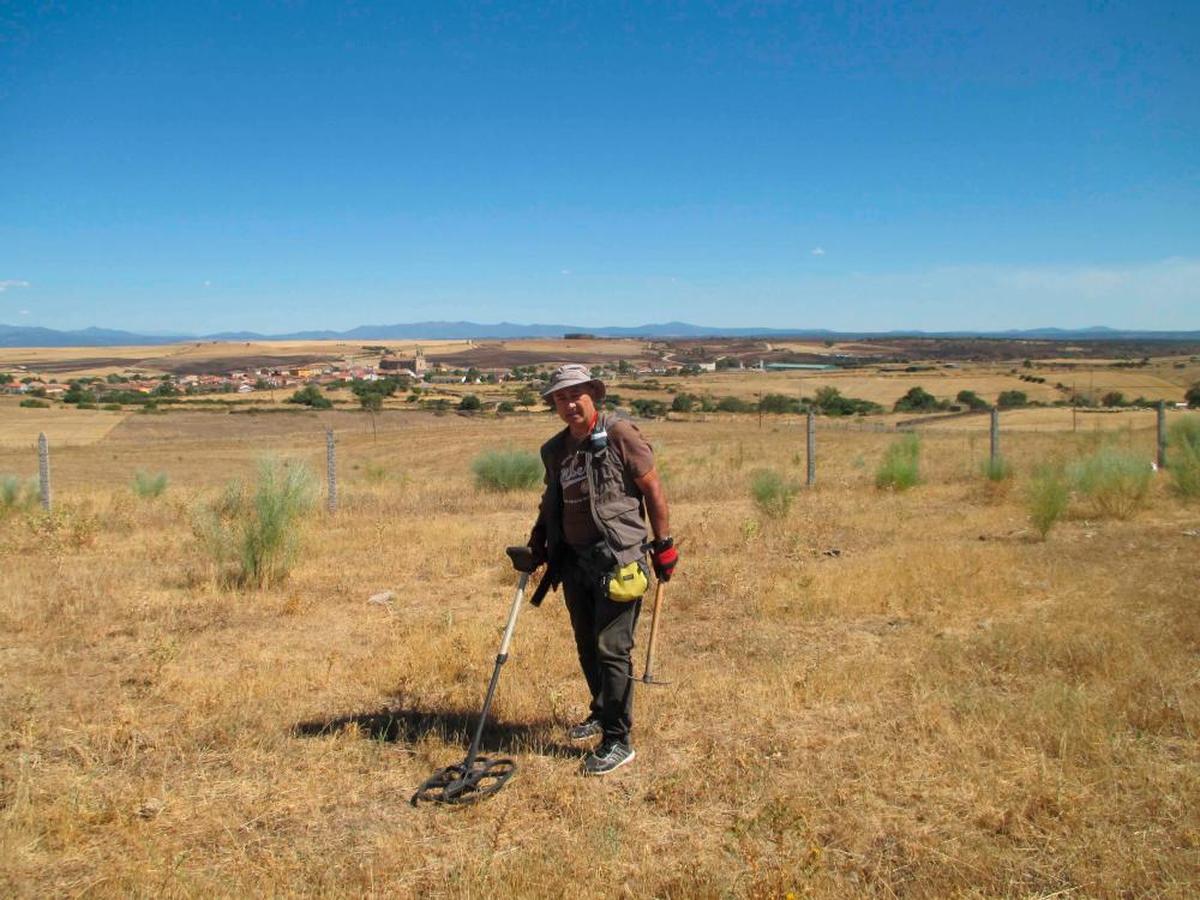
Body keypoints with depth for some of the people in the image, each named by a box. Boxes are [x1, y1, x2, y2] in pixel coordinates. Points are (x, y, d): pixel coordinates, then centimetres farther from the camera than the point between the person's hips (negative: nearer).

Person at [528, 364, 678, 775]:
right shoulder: (555, 450, 9)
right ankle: (602, 714, 38)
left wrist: (664, 544, -7)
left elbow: (652, 489, -7)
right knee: (587, 646, 17)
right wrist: (539, 535, 8)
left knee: (612, 648, -6)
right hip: (574, 559, 7)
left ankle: (618, 741, 5)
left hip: (617, 559, -7)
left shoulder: (619, 434, -10)